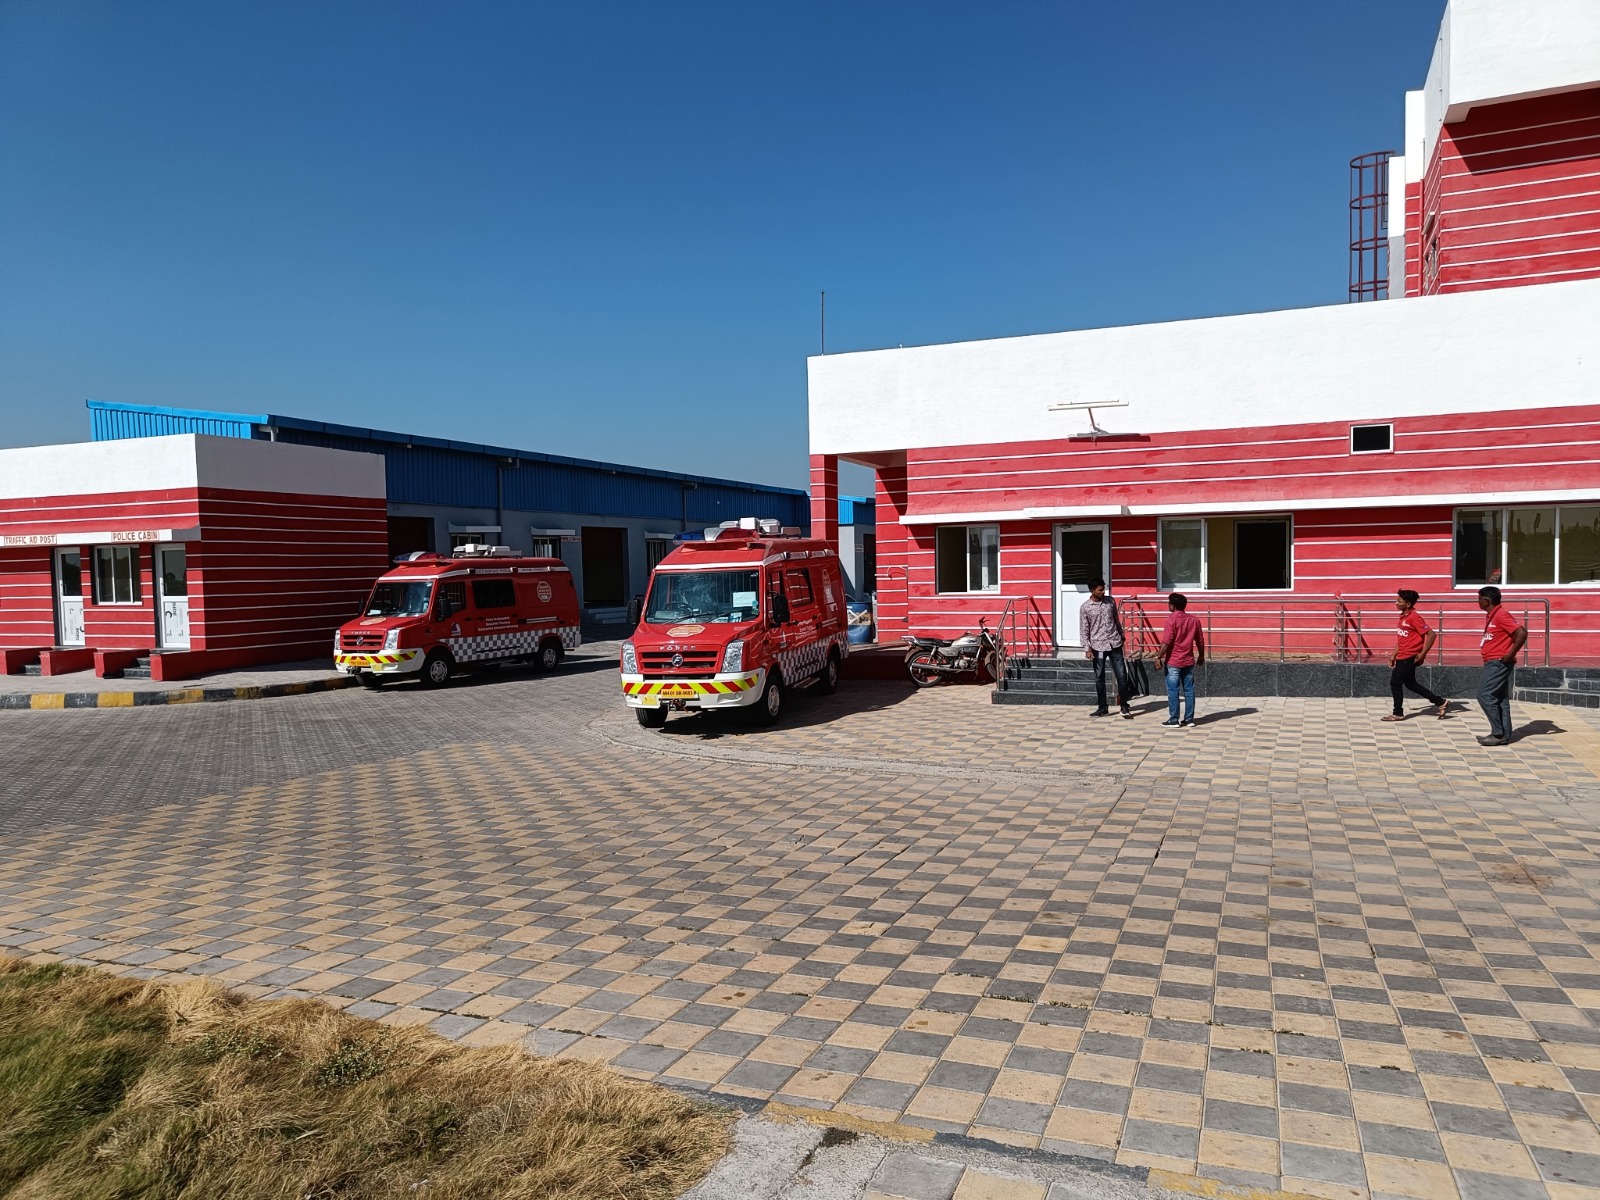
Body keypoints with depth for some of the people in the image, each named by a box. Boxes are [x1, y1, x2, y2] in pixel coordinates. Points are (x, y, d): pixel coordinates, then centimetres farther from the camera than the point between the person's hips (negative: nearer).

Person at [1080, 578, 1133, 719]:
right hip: (1098, 646, -2)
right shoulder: (1085, 607, -5)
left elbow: (1117, 620, 16)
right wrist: (1087, 648, -9)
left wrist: (1122, 635, 20)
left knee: (1122, 676, 0)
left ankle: (1124, 707, 10)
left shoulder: (1110, 601, 3)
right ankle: (1102, 708, 16)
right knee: (1099, 678, 6)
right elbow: (1084, 629, -4)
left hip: (1115, 643, 2)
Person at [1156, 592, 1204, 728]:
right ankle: (1189, 719, 12)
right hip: (1189, 661, 6)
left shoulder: (1172, 619, -13)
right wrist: (1201, 656, 23)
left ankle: (1173, 720, 2)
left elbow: (1166, 642, -18)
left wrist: (1159, 657, -12)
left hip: (1173, 661, -6)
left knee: (1172, 691, 0)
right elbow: (1200, 640, 11)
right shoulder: (1194, 619, 5)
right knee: (1189, 690, 10)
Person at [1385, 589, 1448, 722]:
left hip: (1409, 657, -10)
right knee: (1410, 683, 16)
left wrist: (1423, 654, -19)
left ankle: (1398, 713, 9)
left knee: (1395, 682, -3)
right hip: (1403, 656, 10)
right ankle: (1440, 702, 25)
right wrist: (1394, 655, 18)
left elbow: (1431, 634, -20)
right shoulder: (1403, 616, 11)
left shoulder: (1414, 617, -17)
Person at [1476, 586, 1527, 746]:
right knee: (1500, 699, 10)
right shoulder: (1490, 616, 13)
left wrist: (1510, 655, -20)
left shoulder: (1501, 615, -16)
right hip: (1493, 663, 10)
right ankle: (1503, 735, 12)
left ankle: (1499, 733, -7)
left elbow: (1522, 633, -23)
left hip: (1498, 663, -10)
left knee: (1485, 695, -11)